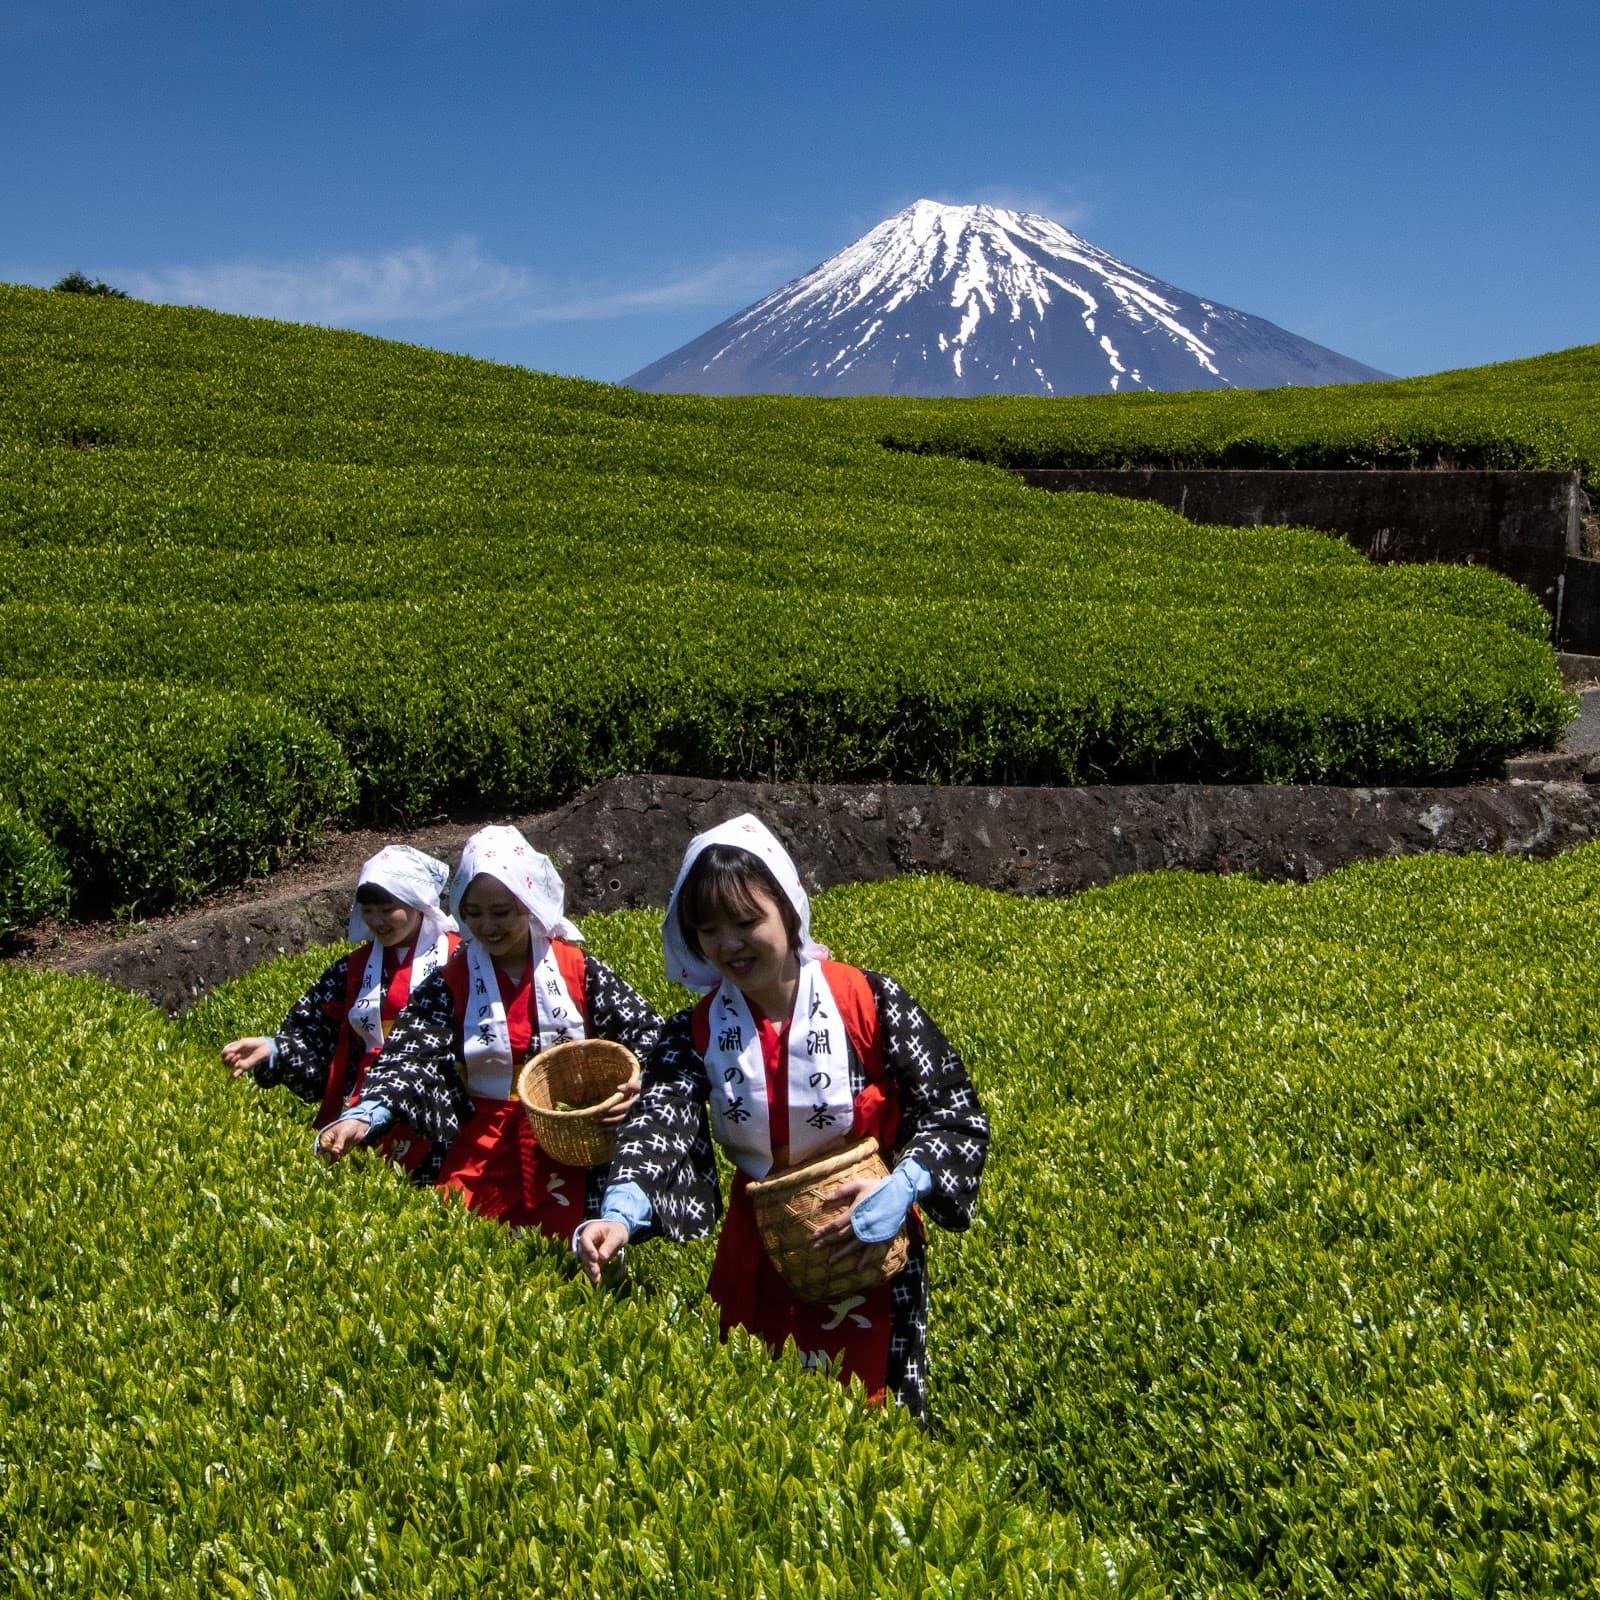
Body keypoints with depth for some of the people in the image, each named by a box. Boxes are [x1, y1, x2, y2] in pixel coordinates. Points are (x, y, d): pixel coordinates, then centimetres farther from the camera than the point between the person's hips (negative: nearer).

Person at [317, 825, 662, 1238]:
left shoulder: (576, 967, -1)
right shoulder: (452, 980, 1)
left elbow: (647, 1033, 1)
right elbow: (409, 1056, -9)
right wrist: (363, 1116, -26)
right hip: (484, 1147, 1)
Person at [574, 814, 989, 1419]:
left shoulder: (869, 1002, -15)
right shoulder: (695, 1033, -6)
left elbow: (955, 1115, -12)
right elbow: (657, 1125, -23)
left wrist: (902, 1189, -28)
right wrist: (619, 1214, -41)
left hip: (870, 1254, -3)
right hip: (756, 1256, 3)